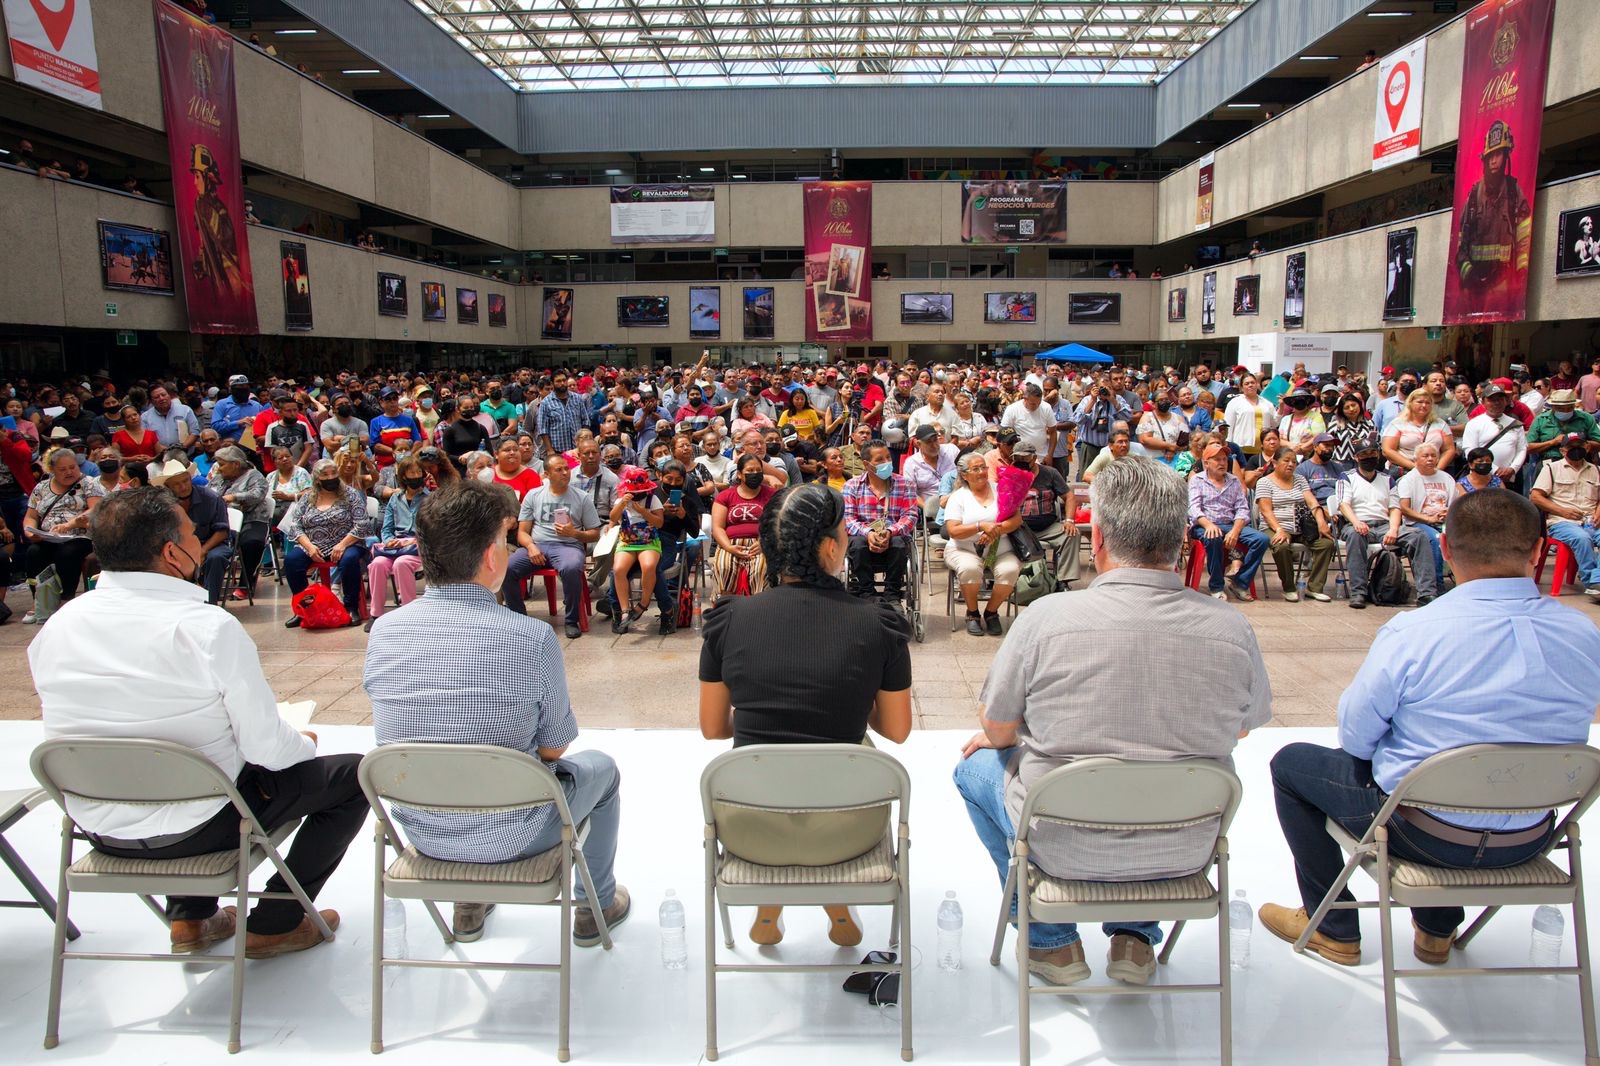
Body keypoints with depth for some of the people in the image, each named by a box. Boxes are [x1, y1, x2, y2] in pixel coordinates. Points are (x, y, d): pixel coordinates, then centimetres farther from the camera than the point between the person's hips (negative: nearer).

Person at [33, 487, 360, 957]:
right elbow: (267, 748, -19)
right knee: (353, 775, 10)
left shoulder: (55, 627, -6)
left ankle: (189, 919, 32)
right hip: (196, 825, -6)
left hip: (101, 830, 6)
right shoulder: (211, 629, -24)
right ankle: (274, 924, 15)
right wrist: (305, 742, 4)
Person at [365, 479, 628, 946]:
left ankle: (469, 905, 47)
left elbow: (398, 732, 6)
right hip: (509, 837, -4)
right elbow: (553, 748, -11)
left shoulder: (383, 631, -11)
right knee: (601, 769, 24)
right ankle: (597, 906, 39)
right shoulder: (532, 638, -25)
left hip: (419, 830, 5)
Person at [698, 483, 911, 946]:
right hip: (843, 834, 0)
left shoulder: (729, 618, -7)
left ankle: (768, 912, 39)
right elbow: (897, 731, 3)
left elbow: (712, 729, 5)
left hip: (749, 832, 1)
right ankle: (838, 909, 39)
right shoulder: (879, 625, -10)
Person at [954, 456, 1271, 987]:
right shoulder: (1232, 629, -12)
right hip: (1185, 853, 4)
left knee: (977, 763, 25)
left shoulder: (1047, 616, -21)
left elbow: (998, 731, -7)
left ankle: (1050, 941, 27)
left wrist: (991, 738, 17)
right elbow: (1241, 728, 7)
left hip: (1066, 849, -3)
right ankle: (1135, 936, 32)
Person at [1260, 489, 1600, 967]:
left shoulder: (1412, 633, -25)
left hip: (1425, 833, -5)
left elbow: (1355, 735, -14)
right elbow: (1559, 734, 6)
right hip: (1530, 841, 6)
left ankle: (1334, 930, 27)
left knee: (1291, 763, 17)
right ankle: (1437, 930, 45)